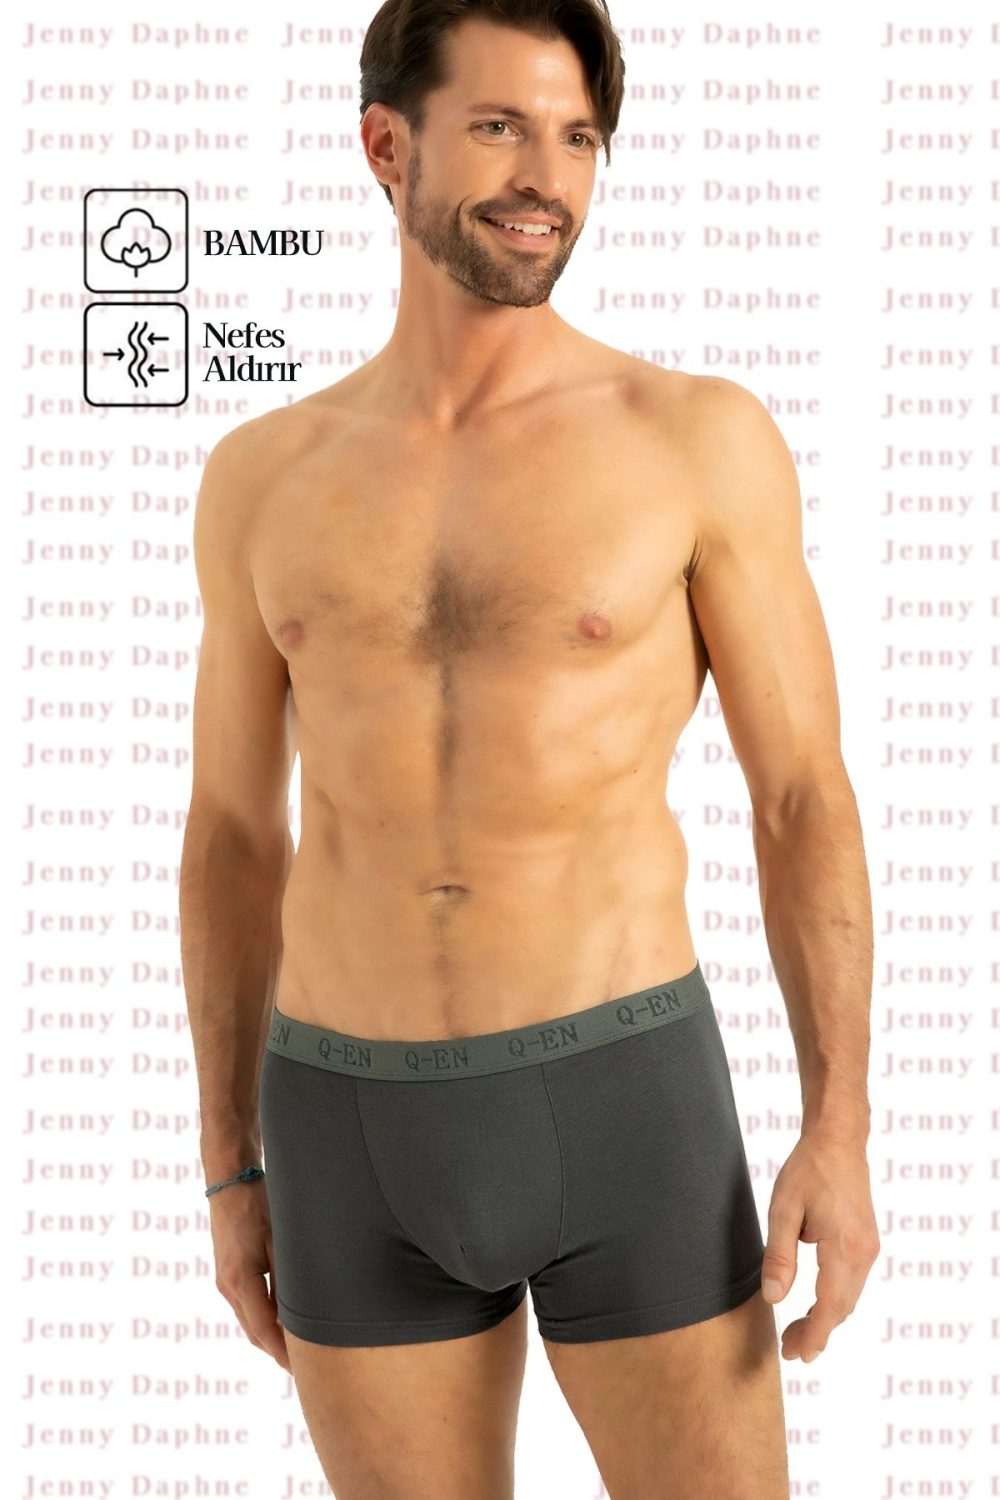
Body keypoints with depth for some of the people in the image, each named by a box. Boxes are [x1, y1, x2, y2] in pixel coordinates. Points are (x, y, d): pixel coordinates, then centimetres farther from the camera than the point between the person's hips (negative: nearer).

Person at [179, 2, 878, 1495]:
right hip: (364, 1131, 3)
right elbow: (234, 835, 12)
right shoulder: (264, 475, 6)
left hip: (624, 1104, -2)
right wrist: (232, 1170, 11)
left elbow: (805, 798, -1)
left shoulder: (703, 436, -3)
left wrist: (839, 1134, -9)